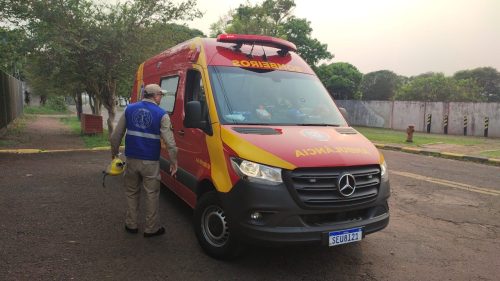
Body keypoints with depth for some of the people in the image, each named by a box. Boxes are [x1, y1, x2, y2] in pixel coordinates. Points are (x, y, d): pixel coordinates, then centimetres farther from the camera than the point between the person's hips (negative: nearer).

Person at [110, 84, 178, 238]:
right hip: (150, 162, -3)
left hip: (132, 160, 4)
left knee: (131, 192, 19)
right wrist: (173, 161, -1)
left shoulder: (129, 109, 4)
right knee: (152, 195, 8)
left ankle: (131, 225, 27)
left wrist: (114, 152, 23)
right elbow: (170, 141, -11)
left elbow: (115, 135, 8)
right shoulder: (161, 114, -7)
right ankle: (151, 228, 17)